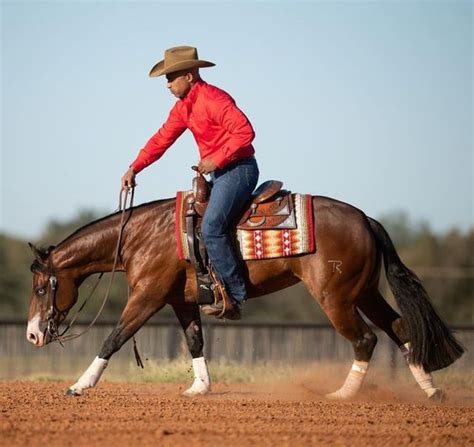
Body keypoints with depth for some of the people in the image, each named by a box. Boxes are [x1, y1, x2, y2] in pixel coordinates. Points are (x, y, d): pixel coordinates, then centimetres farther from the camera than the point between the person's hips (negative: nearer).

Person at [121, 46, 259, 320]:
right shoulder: (183, 107, 12)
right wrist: (134, 168, 9)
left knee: (211, 227, -23)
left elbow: (245, 132, -27)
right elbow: (162, 139, 16)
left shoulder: (213, 99, -18)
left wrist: (216, 159, -22)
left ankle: (234, 296, -21)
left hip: (238, 169, -11)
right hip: (219, 173, 11)